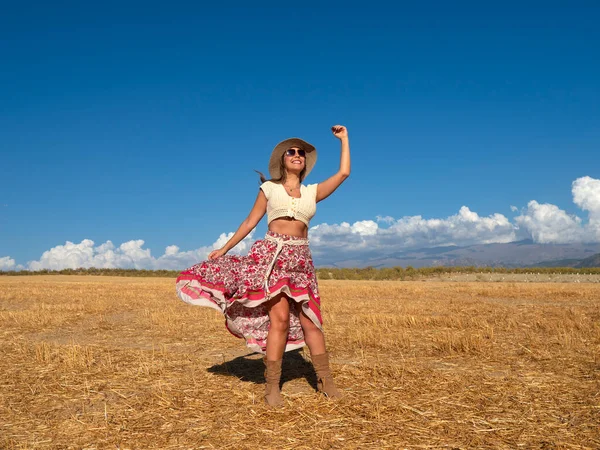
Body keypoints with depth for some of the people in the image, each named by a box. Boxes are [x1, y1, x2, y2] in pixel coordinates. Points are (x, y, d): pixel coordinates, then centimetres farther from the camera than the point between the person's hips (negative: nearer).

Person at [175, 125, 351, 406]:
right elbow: (250, 222, 12)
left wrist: (344, 139, 15)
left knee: (309, 320, 1)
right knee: (279, 318, -13)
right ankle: (272, 387, -3)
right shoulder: (269, 188, 10)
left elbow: (343, 173, 9)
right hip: (271, 254, -3)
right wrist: (224, 249, 11)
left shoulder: (313, 192, 15)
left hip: (300, 259, 3)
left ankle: (324, 379, 13)